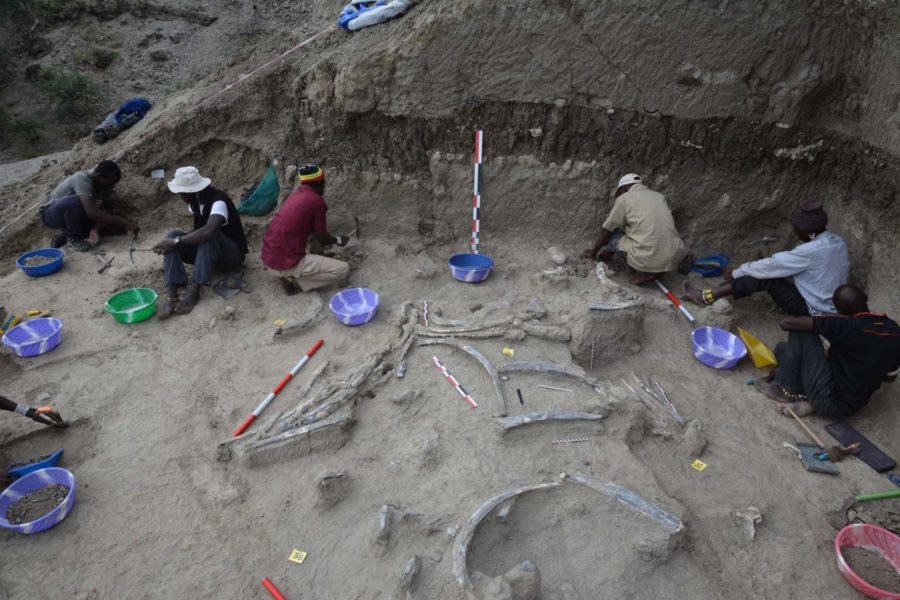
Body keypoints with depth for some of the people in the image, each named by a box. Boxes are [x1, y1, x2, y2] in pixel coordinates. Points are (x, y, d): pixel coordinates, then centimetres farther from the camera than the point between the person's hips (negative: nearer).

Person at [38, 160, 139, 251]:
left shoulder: (105, 184, -10)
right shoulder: (82, 179, -32)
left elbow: (107, 212, -13)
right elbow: (92, 212, -44)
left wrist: (95, 229, -31)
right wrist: (124, 223, -46)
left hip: (75, 216, 7)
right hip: (51, 214, -7)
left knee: (118, 227, -10)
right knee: (76, 201, -39)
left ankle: (66, 234, 4)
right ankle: (73, 237, -13)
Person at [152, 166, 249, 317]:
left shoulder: (219, 201, -27)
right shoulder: (195, 201, -1)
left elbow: (208, 231, -45)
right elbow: (199, 232, 11)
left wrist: (177, 242, -38)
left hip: (232, 254, -7)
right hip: (206, 251, 8)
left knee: (208, 237, -37)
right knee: (172, 235, -16)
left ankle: (193, 292, -35)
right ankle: (171, 297, -31)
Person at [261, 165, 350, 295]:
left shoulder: (296, 195, 14)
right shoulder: (317, 201, -9)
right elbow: (323, 239, 0)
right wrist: (338, 240, 21)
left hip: (268, 258, 8)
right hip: (285, 262, -8)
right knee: (343, 270, -6)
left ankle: (288, 275, 14)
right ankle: (294, 282, -4)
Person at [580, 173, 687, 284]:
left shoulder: (624, 199, 2)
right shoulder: (659, 196, 21)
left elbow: (605, 231, 10)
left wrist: (592, 252, 29)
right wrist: (612, 251, 40)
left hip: (650, 260, -7)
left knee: (612, 235, 14)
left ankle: (645, 271, 1)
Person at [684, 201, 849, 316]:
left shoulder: (810, 251, -27)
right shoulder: (838, 241, 1)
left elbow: (773, 265, -21)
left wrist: (737, 272, -8)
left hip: (811, 311, -9)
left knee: (764, 277, -18)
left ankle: (708, 297, -20)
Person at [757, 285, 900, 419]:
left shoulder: (847, 326, -21)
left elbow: (787, 323, -20)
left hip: (829, 402, -7)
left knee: (801, 331, -4)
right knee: (782, 349, 12)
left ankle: (786, 390, 0)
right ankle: (810, 404, -1)